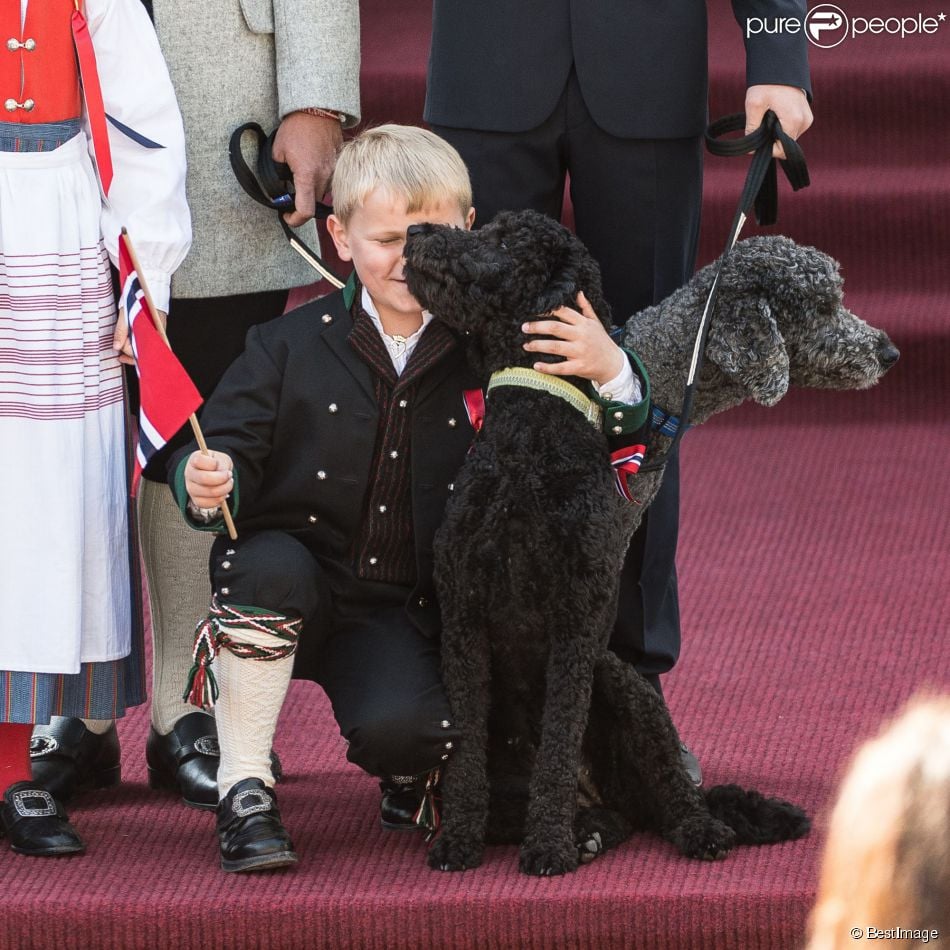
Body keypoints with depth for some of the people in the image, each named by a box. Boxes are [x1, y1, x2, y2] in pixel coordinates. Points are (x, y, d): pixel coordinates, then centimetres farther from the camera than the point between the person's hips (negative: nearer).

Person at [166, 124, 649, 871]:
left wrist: (610, 369, -27)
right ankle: (244, 788, -17)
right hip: (291, 593, 1)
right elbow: (229, 444, -6)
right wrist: (208, 484, -31)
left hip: (404, 613, -1)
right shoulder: (291, 347, -2)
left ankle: (414, 779, 14)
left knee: (400, 728, -29)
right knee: (270, 565, -34)